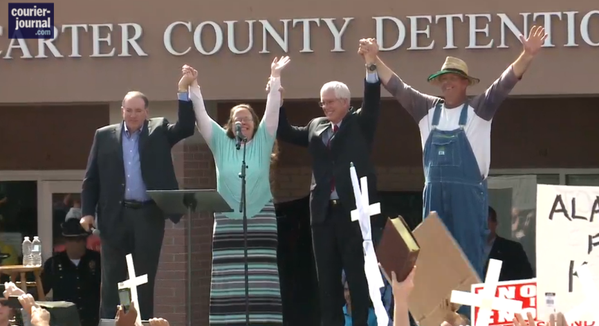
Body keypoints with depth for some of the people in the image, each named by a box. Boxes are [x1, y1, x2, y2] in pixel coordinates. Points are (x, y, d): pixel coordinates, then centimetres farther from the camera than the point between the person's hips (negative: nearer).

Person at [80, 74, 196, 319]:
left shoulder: (159, 131, 7)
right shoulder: (104, 136, 7)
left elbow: (186, 128, -8)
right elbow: (91, 178, 7)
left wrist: (184, 92, -16)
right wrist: (87, 211, -1)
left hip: (149, 215, 0)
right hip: (115, 215, 0)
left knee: (145, 278, 3)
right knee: (112, 278, 4)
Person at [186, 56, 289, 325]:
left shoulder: (262, 141, 6)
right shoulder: (221, 143, 9)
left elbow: (272, 111, -1)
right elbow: (201, 116, 5)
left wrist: (275, 78, -6)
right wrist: (193, 85, -2)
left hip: (260, 221, -1)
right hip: (227, 222, 1)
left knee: (261, 284, -3)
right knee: (230, 283, -2)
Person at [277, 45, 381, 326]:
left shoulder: (360, 124, 5)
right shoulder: (316, 126, 18)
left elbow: (372, 103, -10)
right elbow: (286, 133, 21)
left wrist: (371, 68, -24)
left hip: (354, 209, -5)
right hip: (324, 210, 5)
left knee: (358, 272, -3)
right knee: (327, 276, 6)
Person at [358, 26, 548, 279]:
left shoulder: (478, 110, 2)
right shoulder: (428, 109, 13)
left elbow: (504, 84, -9)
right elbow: (397, 87, 14)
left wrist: (527, 56, -22)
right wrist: (375, 59, 8)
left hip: (468, 192, -4)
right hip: (435, 193, 4)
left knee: (470, 255, -3)